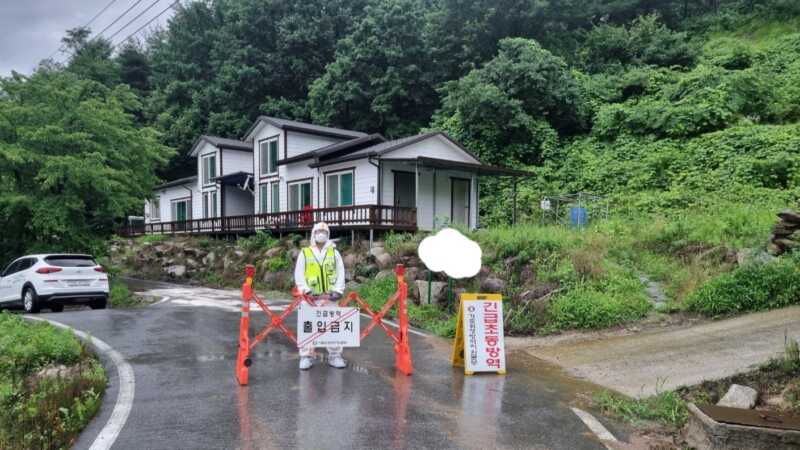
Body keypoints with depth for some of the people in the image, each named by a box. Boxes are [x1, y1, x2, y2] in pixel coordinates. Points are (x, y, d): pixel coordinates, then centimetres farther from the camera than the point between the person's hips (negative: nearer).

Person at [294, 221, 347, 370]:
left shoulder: (334, 252, 9)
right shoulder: (304, 253, 6)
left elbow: (340, 273, 5)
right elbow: (299, 274, 1)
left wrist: (338, 291, -8)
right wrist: (306, 290, -12)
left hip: (330, 297, 1)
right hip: (311, 297, -1)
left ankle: (334, 356, 14)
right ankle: (306, 356, 9)